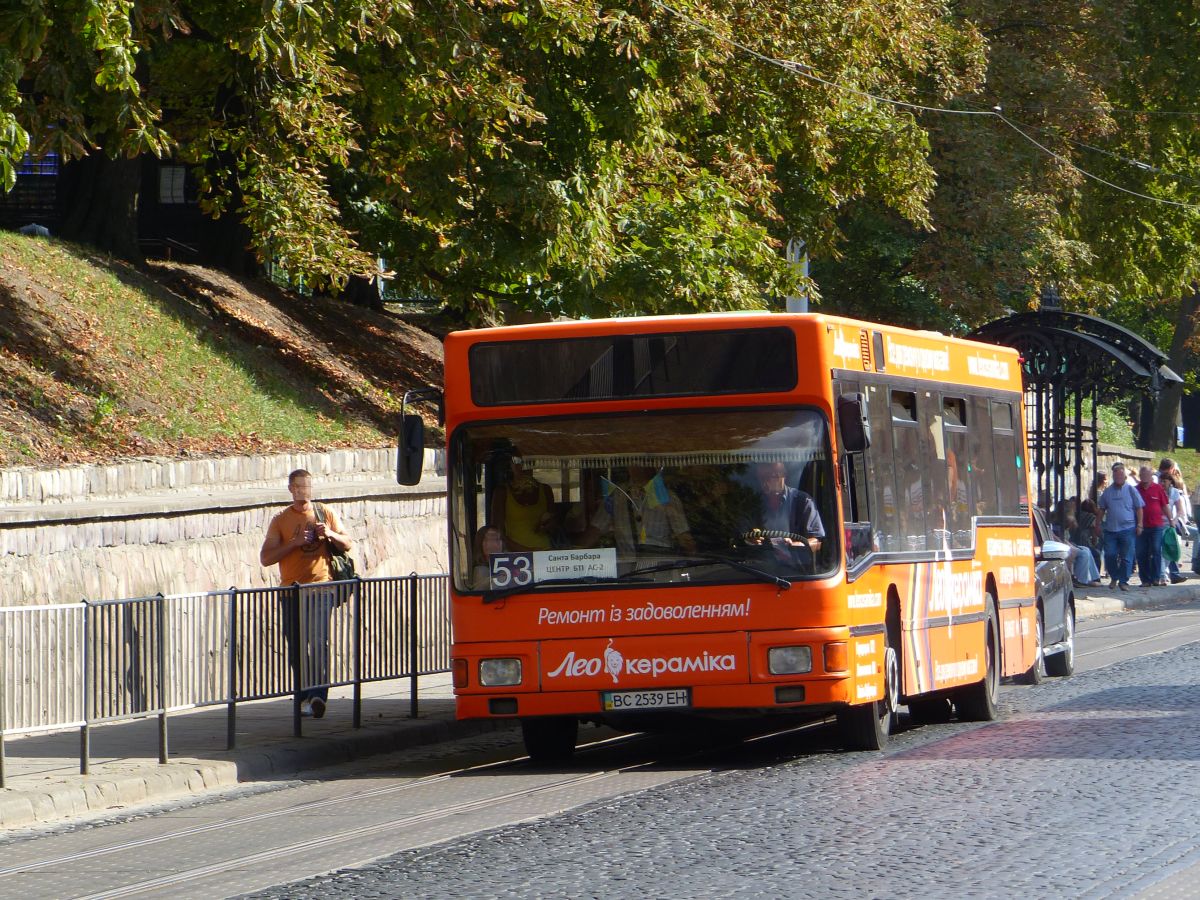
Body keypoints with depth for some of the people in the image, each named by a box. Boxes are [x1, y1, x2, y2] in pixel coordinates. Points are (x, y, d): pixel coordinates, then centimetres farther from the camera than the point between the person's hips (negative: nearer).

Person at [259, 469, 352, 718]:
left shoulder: (326, 514, 10)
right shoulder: (281, 520, 7)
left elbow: (347, 544, 14)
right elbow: (265, 558, 1)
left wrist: (330, 535, -7)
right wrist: (295, 543, -12)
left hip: (321, 587, -1)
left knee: (319, 642, -15)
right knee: (297, 649, 3)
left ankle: (319, 696, -23)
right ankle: (304, 697, 12)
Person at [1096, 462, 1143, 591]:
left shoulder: (1131, 490, 1)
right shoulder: (1107, 491, 9)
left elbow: (1139, 508, 1)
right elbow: (1102, 509, 17)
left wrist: (1139, 524, -5)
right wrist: (1098, 523, 11)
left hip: (1128, 528, -3)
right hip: (1110, 529, 3)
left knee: (1126, 557, 0)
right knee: (1109, 555, 1)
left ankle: (1123, 581, 8)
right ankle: (1114, 578, 20)